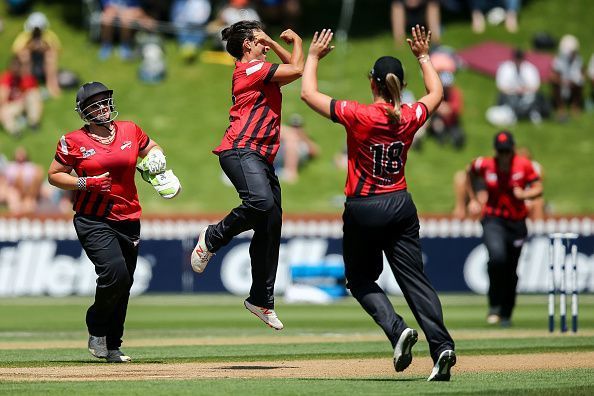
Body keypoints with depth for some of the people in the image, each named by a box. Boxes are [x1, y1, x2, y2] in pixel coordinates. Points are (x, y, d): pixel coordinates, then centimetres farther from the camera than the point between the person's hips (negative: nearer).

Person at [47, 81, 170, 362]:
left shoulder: (130, 131, 7)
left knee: (123, 286, 6)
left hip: (129, 221, 4)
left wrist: (157, 158, 1)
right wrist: (86, 183, -11)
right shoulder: (73, 142, -3)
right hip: (93, 221, -4)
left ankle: (111, 346, 20)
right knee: (115, 273, -23)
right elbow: (54, 175, 3)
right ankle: (96, 330, 1)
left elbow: (152, 149, 24)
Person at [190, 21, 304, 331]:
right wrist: (297, 41, 8)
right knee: (261, 202, -35)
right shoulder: (249, 68, -3)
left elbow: (292, 68, 40)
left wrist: (273, 42, 33)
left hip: (262, 158, 10)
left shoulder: (259, 71, 26)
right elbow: (297, 70, -8)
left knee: (270, 226, 6)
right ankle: (213, 238, -11)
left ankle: (261, 299, 11)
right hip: (241, 150, -10)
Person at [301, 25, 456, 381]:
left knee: (361, 280, 13)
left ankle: (397, 329, -12)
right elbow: (437, 93, 19)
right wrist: (424, 56, 29)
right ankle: (442, 345, -12)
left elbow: (309, 93, -6)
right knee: (415, 279, 3)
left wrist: (314, 56, 8)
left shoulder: (358, 116, -15)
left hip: (363, 210, -3)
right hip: (401, 206, 3)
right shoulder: (410, 118, -4)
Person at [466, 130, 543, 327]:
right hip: (493, 220, -2)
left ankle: (506, 314, 27)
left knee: (511, 272, 7)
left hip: (517, 222, 2)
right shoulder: (484, 165, -5)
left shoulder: (524, 165, -5)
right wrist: (473, 199, 11)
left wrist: (524, 194, -22)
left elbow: (538, 189, -2)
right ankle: (494, 306, -13)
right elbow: (470, 174, 16)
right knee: (497, 256, -29)